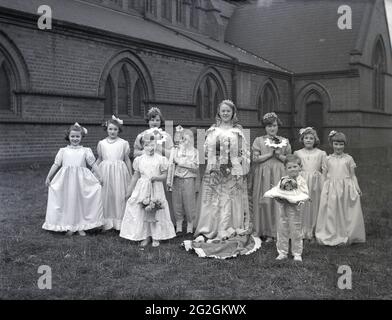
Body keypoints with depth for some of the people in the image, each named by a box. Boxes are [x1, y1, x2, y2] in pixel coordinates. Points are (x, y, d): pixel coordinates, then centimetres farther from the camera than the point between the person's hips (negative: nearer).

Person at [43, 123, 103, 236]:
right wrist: (48, 177, 7)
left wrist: (99, 177, -3)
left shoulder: (85, 150, 3)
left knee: (81, 202, 4)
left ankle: (81, 227, 15)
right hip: (66, 180, 1)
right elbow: (56, 164, 8)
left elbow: (93, 164, 1)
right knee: (68, 202, 5)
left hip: (81, 180, -1)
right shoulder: (63, 150, 6)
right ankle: (69, 227, 17)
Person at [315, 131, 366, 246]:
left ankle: (346, 237, 15)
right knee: (331, 213, 2)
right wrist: (324, 188, 2)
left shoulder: (348, 158, 4)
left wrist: (357, 188, -3)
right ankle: (332, 237, 13)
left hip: (346, 188, 0)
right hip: (331, 189, 1)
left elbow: (352, 175, 7)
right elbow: (325, 176, 10)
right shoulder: (328, 159, 6)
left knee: (345, 213, 1)